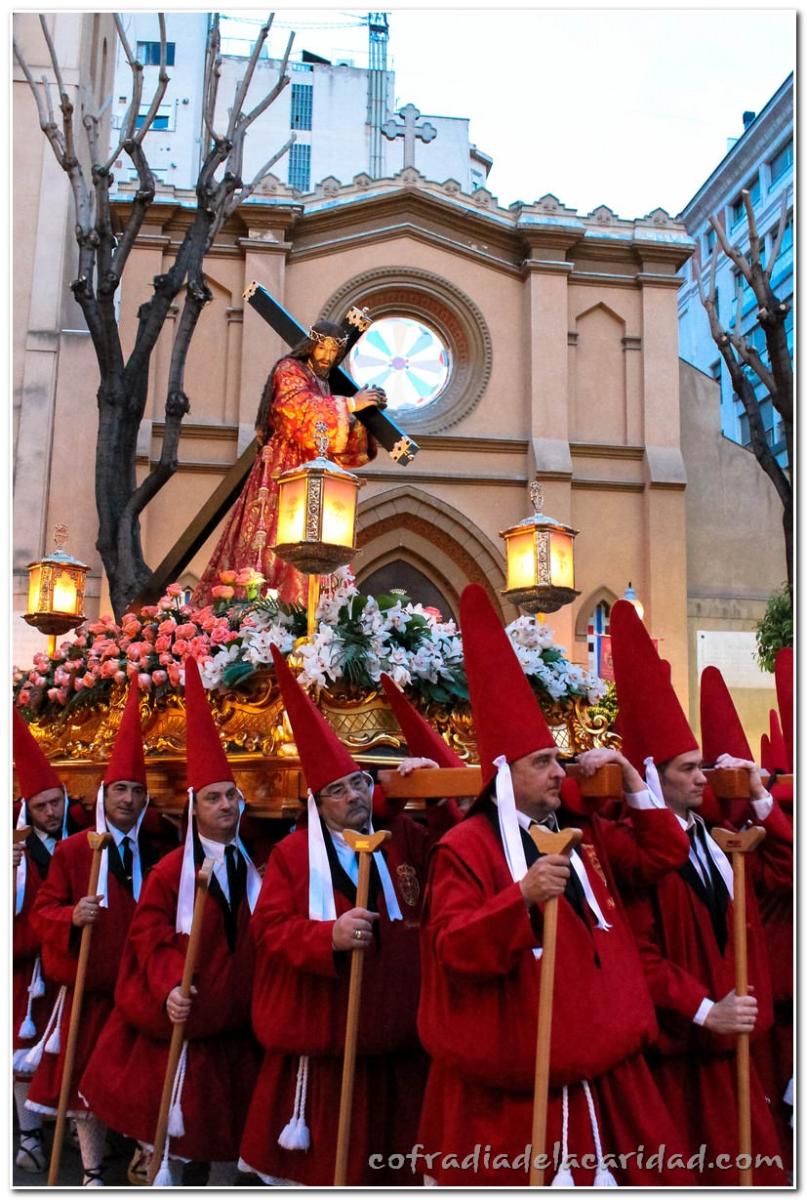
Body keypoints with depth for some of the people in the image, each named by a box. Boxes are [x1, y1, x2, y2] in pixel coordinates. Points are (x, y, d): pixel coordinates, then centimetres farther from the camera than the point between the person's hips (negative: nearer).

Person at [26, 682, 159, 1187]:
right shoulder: (71, 850, -3)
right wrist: (72, 916, -22)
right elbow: (43, 911, -3)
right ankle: (93, 1171, 18)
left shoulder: (154, 855, 5)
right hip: (89, 985, -2)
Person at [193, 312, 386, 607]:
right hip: (285, 470, -8)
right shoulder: (289, 370, 0)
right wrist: (348, 404, -20)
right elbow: (298, 406, -22)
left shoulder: (321, 383, 23)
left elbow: (343, 441, 20)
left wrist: (364, 411, 4)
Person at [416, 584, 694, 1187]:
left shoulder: (581, 835, 12)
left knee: (614, 1176, 12)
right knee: (524, 1182, 2)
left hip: (601, 1064, 7)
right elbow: (453, 950, -19)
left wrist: (630, 777, 8)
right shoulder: (466, 847, -10)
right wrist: (522, 896, -33)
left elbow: (667, 853, 17)